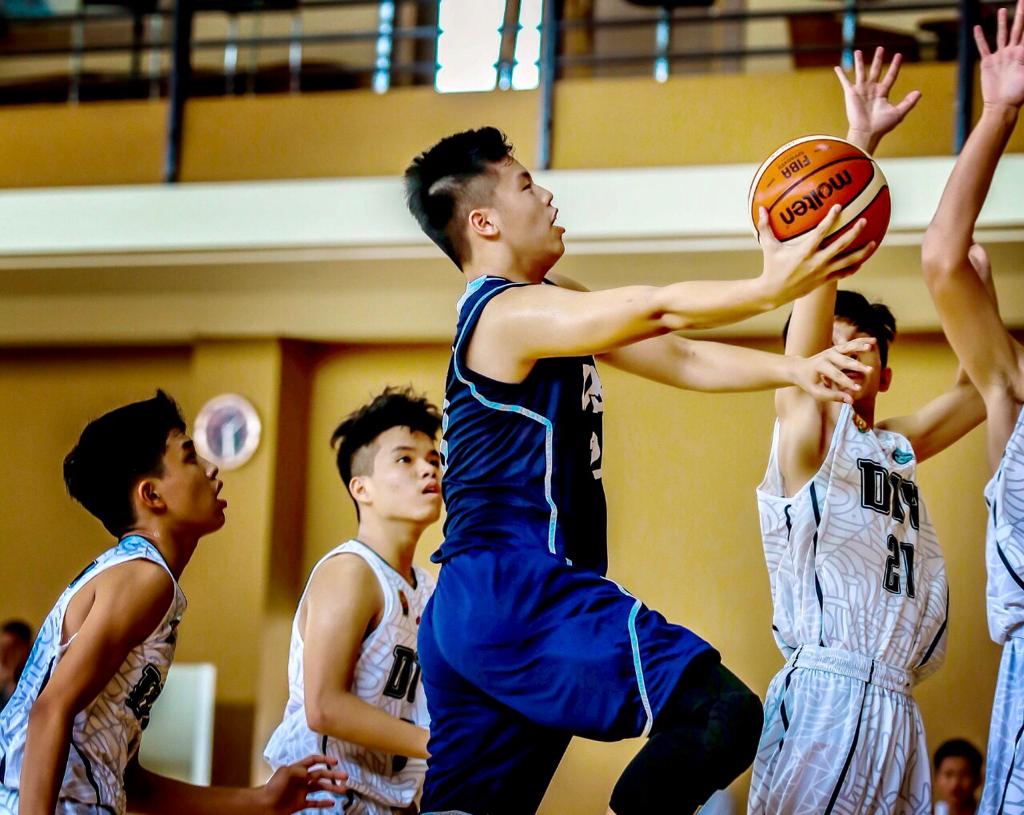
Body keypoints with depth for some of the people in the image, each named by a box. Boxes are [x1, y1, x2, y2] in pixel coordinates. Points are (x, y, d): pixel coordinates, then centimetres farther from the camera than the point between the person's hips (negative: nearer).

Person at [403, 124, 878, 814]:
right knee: (720, 711, -23)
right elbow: (657, 312, -23)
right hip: (515, 593, -11)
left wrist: (794, 369, 1)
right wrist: (772, 287, -31)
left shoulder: (547, 303, 20)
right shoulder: (513, 313, -10)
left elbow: (678, 358, 14)